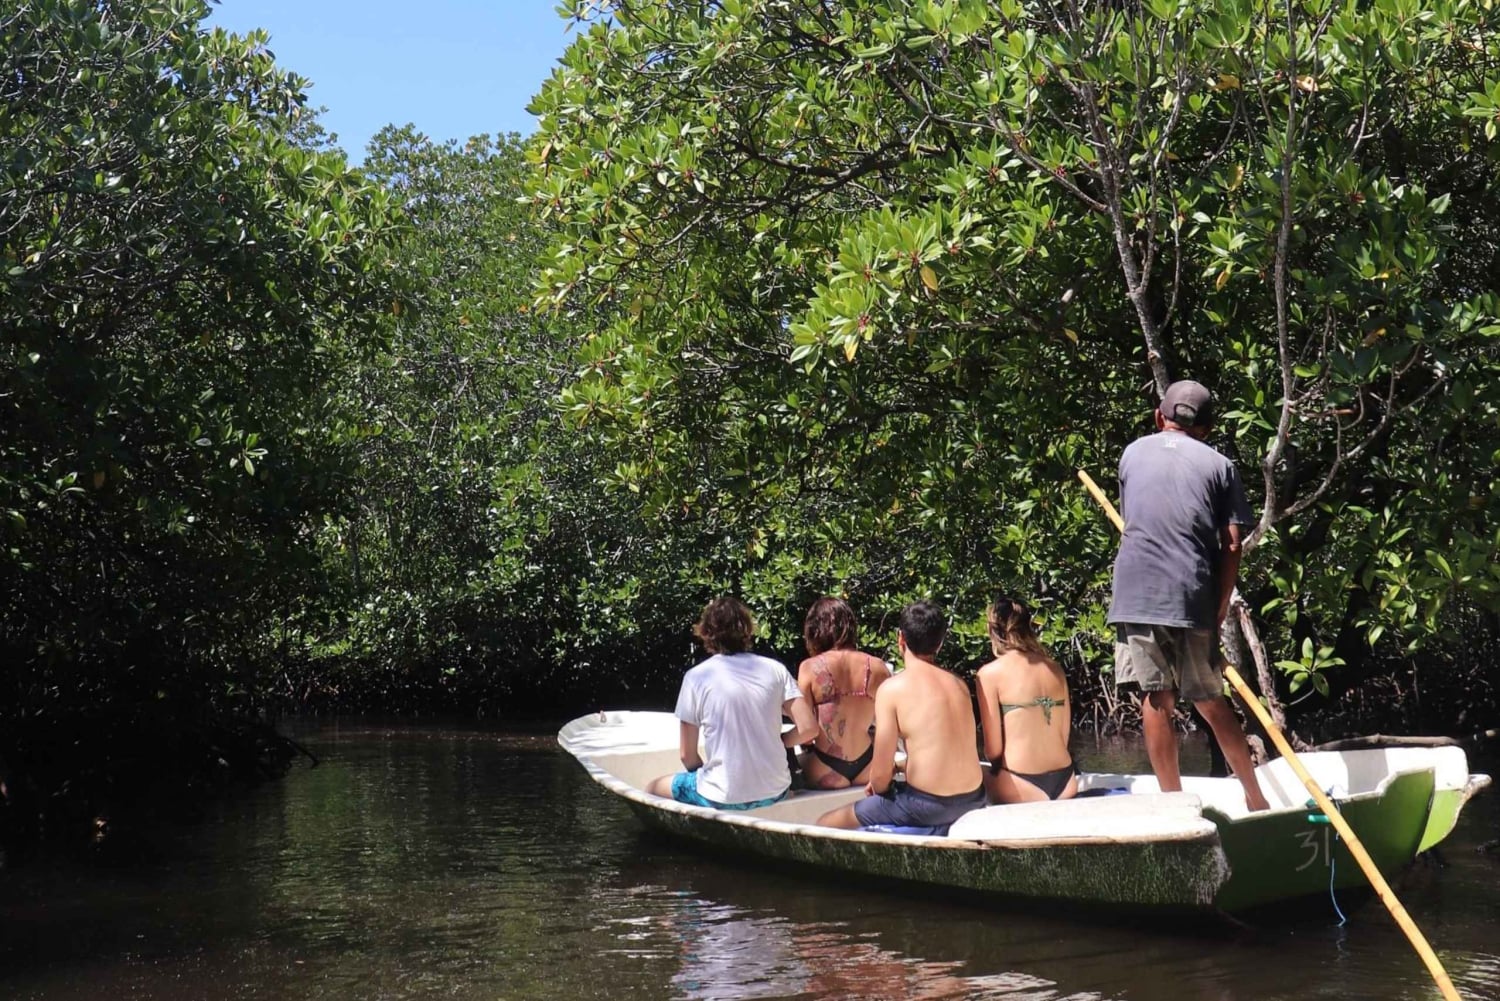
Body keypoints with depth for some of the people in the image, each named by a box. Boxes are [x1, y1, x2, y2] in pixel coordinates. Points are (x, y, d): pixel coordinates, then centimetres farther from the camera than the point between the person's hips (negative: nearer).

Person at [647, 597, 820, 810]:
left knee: (654, 788, 21)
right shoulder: (775, 669, 1)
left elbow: (687, 756, -2)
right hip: (775, 792, 4)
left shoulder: (696, 678, -6)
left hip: (725, 798, -4)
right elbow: (808, 729, -4)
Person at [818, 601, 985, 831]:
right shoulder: (959, 684, 8)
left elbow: (881, 772, -9)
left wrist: (879, 788, 14)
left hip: (927, 806, -7)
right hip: (973, 800, 7)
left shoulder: (892, 689, -9)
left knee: (826, 824, 8)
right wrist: (884, 782, 21)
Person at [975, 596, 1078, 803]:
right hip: (1065, 784, 5)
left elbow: (993, 749, -5)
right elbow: (1064, 735, 12)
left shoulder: (991, 673, -4)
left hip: (1022, 787, -5)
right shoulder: (1054, 668, 11)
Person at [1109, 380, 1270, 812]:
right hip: (1193, 596, 0)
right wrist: (1221, 609, 9)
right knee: (1210, 701, 12)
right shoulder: (1219, 465, 9)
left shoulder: (1133, 453, 14)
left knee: (1155, 698, 2)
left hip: (1135, 593, 0)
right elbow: (1231, 546, 2)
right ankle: (1254, 796, 18)